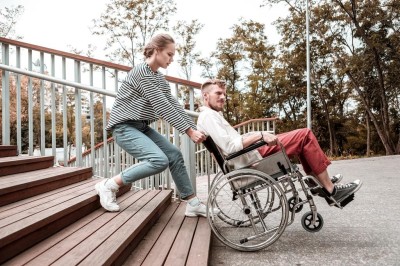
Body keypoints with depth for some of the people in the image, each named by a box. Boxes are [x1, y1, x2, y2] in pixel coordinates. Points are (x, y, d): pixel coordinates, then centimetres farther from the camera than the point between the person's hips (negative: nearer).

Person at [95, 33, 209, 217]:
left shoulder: (159, 78, 11)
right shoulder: (141, 71, -18)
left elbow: (174, 105, 7)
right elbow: (163, 107, -23)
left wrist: (195, 128, -2)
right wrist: (189, 131, -22)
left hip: (142, 127, 9)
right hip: (124, 127, -9)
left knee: (174, 154, 0)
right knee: (159, 160, -24)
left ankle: (193, 203, 8)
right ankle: (108, 185, -9)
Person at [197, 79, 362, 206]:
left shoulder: (210, 115, 17)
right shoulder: (209, 116, -15)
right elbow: (230, 147, -26)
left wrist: (257, 137, 14)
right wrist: (259, 135, -26)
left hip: (250, 155, 11)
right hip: (253, 158, -11)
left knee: (302, 137, 21)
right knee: (305, 135, -10)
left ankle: (315, 181, 18)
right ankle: (331, 190, -3)